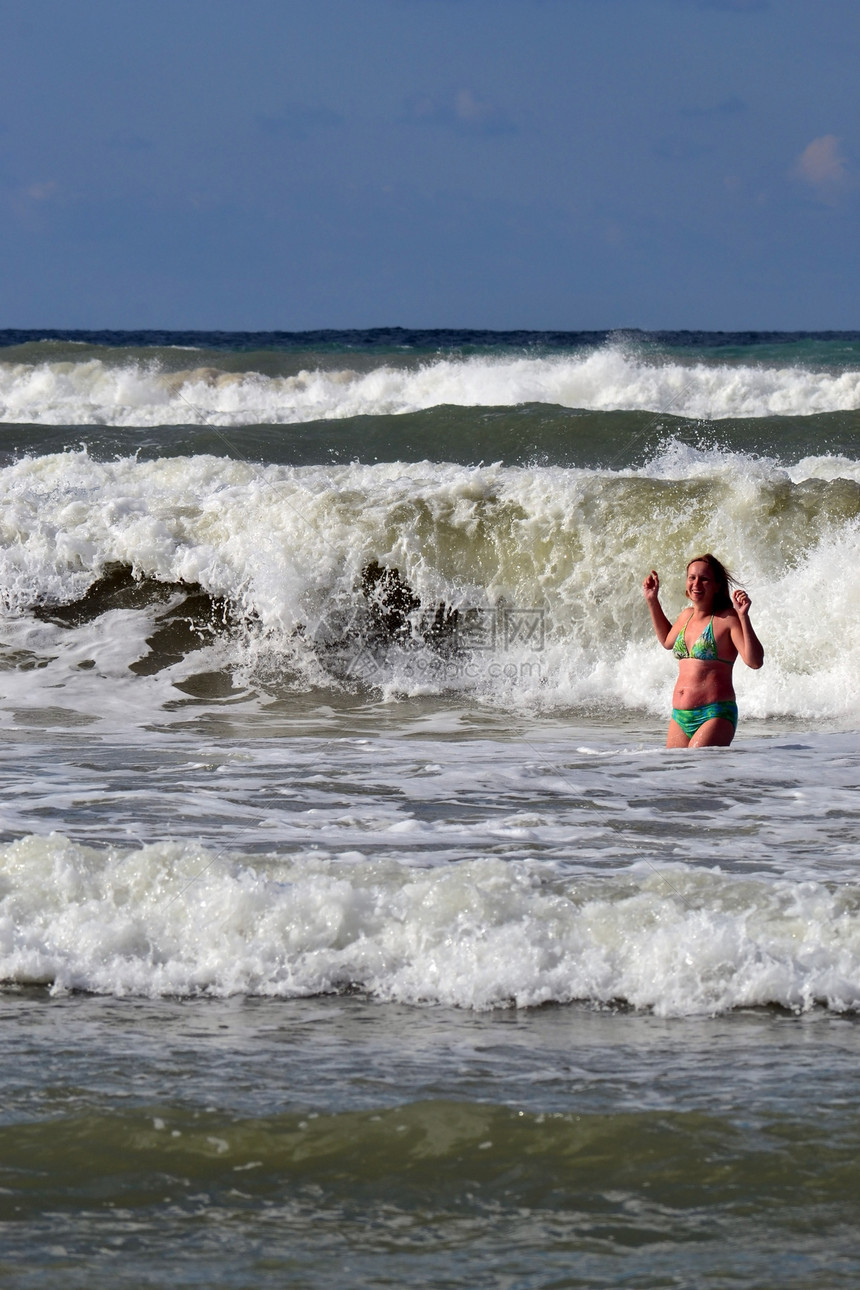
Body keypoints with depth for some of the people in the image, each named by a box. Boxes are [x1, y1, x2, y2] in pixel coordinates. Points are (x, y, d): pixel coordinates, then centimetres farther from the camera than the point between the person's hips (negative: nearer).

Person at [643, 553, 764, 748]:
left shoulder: (728, 619, -6)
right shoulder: (686, 617, 16)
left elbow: (755, 661, -17)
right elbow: (667, 641, 39)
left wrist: (743, 616, -23)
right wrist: (652, 600, 33)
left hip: (715, 716, -8)